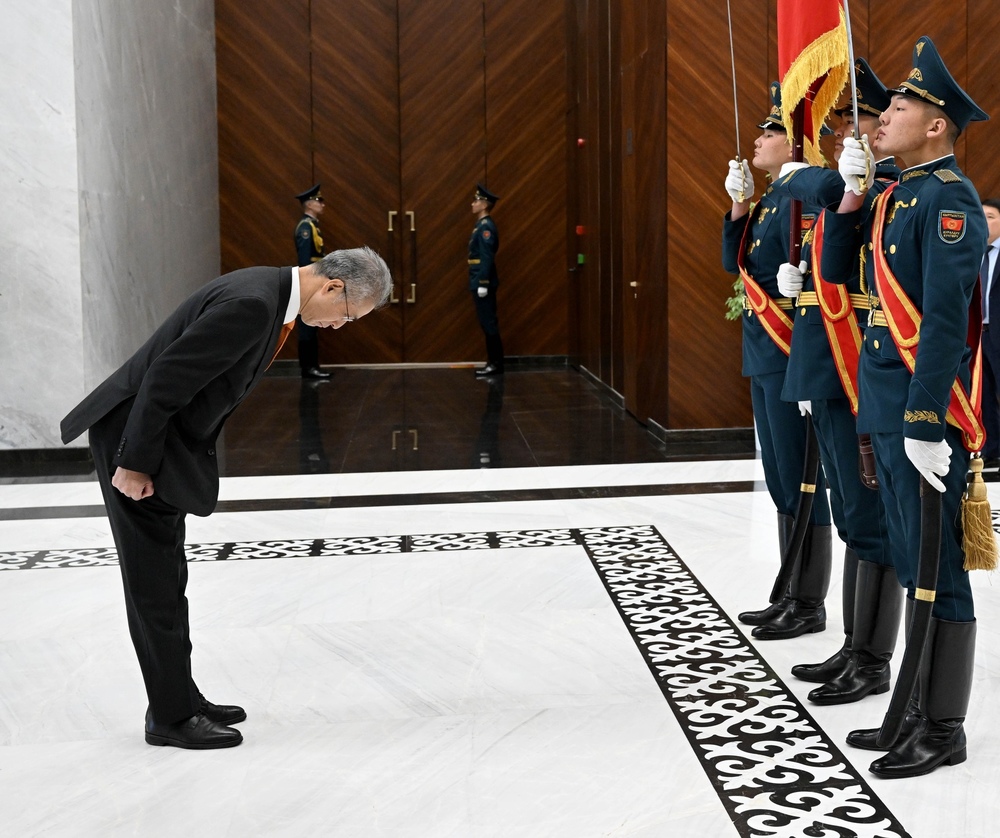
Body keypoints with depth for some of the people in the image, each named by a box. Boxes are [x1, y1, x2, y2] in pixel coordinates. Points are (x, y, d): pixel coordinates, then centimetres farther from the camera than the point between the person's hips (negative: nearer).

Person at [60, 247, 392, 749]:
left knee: (167, 577, 15)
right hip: (133, 435, -10)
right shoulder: (251, 303, -25)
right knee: (155, 582, -2)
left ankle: (179, 699, 26)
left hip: (167, 436, 10)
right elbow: (166, 377, -26)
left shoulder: (274, 294, 7)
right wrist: (135, 463, -21)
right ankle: (171, 715, 9)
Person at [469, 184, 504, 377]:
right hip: (479, 283, 10)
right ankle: (493, 362, 15)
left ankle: (496, 365, -2)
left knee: (489, 324, -6)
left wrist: (483, 284, -22)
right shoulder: (481, 225, 16)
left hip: (483, 284, -10)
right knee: (487, 324, 11)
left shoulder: (486, 227, -15)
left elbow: (487, 258, -20)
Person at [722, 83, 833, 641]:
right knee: (781, 483, 15)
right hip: (764, 359, 10)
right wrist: (739, 205, 4)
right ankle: (792, 595, 25)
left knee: (800, 482, -2)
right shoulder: (770, 198, 15)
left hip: (790, 358, -10)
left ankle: (810, 606, 8)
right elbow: (735, 262, 14)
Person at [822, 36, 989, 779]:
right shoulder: (898, 194, 15)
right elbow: (836, 271, 18)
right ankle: (921, 709, 27)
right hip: (887, 408, 9)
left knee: (937, 570, 0)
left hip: (927, 414, -9)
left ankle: (944, 730, 11)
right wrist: (850, 192, 5)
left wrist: (925, 424, -23)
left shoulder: (949, 197, -13)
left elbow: (946, 319, -20)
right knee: (912, 567, 15)